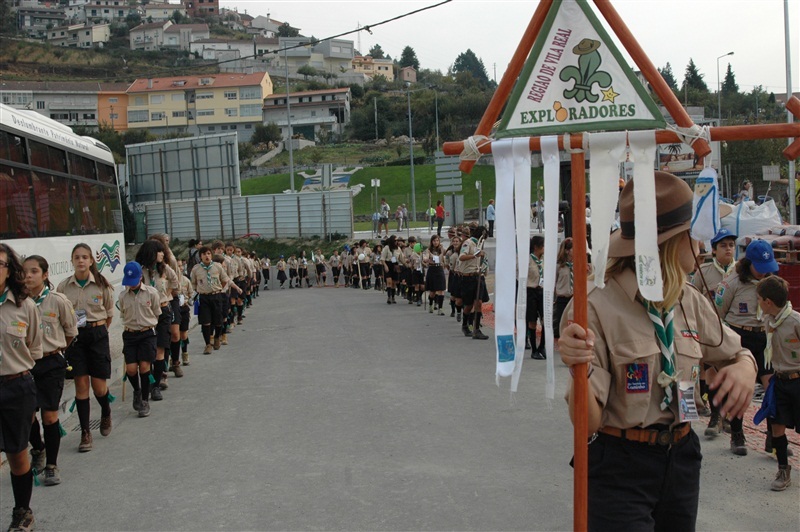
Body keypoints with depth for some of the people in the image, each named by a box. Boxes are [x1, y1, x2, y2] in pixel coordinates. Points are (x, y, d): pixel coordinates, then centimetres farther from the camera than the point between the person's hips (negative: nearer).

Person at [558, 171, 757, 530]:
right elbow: (587, 424, -19)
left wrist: (745, 367, -7)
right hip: (620, 470, -6)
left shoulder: (692, 304, -2)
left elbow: (736, 354, 16)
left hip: (681, 460, 6)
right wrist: (579, 370, -38)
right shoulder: (597, 310, -19)